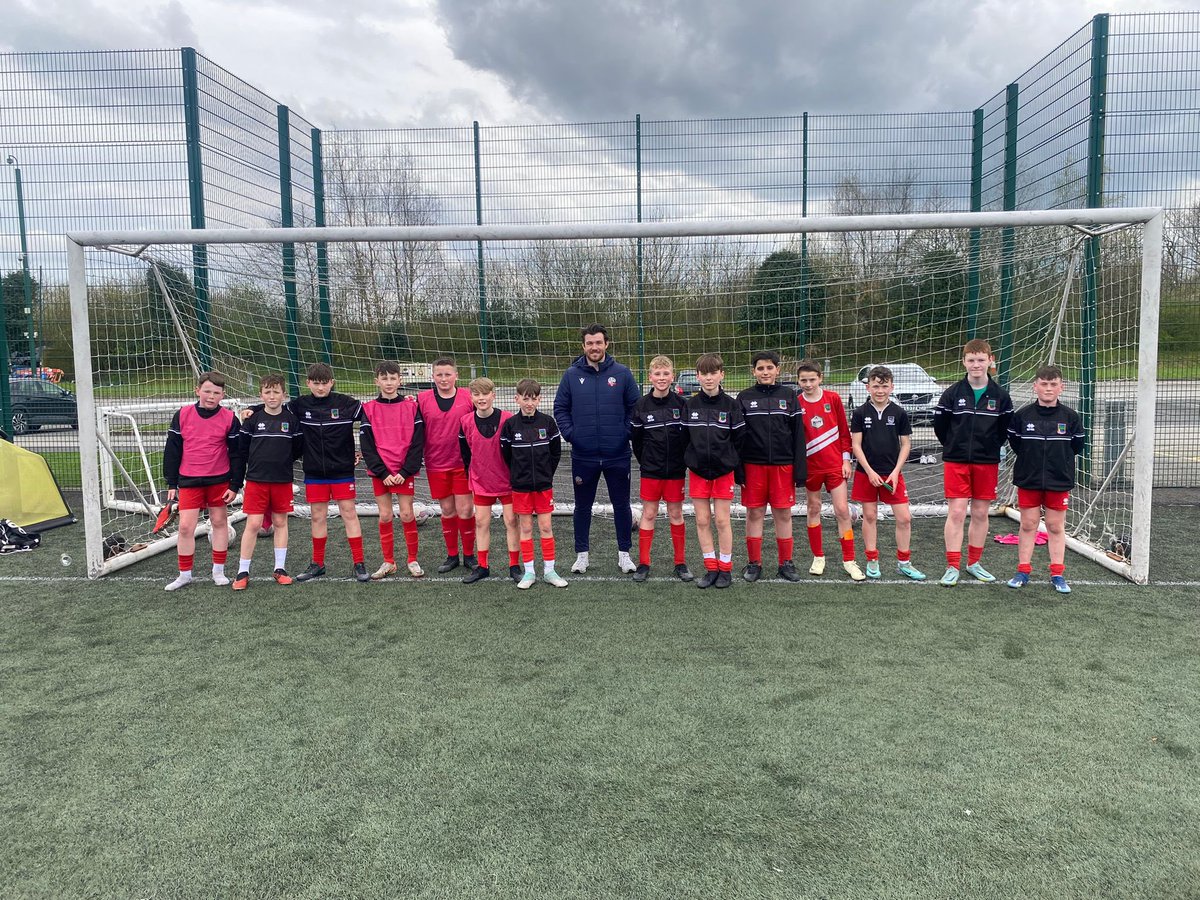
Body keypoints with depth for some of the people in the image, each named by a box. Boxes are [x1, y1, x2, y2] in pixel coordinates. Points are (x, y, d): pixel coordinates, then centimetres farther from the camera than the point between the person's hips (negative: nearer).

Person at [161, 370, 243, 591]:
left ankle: (218, 571, 21)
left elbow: (236, 454, 0)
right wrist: (171, 483, 3)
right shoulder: (182, 415, -2)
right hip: (189, 481, 1)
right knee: (185, 527, -2)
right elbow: (172, 450, 4)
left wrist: (234, 485, -3)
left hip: (219, 480, 0)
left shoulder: (229, 419, -5)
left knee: (220, 522, 9)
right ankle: (184, 574, 12)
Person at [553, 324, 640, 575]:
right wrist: (570, 434, -5)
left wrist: (626, 433, -5)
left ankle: (624, 553, 22)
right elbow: (560, 408, 6)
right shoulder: (572, 375, 1)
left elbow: (636, 407, 4)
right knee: (583, 506, 11)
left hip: (617, 455, 0)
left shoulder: (622, 373, 0)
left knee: (621, 504, 9)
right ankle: (581, 554, 23)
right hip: (583, 456, 1)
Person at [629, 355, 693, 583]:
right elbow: (635, 438, 5)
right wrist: (645, 462, 6)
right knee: (648, 514, 5)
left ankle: (681, 563, 17)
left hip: (676, 470, 0)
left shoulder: (681, 404, -3)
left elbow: (688, 436, 0)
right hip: (650, 471, 0)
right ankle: (643, 564, 12)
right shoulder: (641, 405, -2)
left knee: (676, 514, 7)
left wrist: (684, 463, -2)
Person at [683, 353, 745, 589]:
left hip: (723, 470, -2)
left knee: (722, 520, 2)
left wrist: (739, 472, -1)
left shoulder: (731, 405, -3)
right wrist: (683, 464, 3)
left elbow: (739, 439, -1)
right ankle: (711, 568, 15)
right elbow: (683, 438, 6)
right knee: (702, 520, 5)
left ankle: (725, 568, 14)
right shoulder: (690, 405, 1)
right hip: (697, 470, 2)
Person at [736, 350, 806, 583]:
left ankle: (786, 563, 16)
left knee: (783, 514, 5)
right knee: (754, 513, 4)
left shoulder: (789, 395, 5)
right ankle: (754, 563, 15)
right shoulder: (744, 397, 4)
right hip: (753, 465, 0)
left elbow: (798, 434, 3)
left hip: (783, 465, 0)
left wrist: (800, 468, -3)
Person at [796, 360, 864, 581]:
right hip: (811, 466, 1)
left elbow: (844, 430, 3)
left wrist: (846, 459, 0)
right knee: (813, 509, 10)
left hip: (835, 464, -1)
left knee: (842, 510, -4)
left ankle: (849, 561, 5)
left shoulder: (833, 398, -2)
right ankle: (818, 558, 22)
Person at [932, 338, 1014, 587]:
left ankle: (974, 562, 23)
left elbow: (1006, 429, 8)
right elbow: (939, 426, 3)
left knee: (981, 513, 9)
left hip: (987, 463, 2)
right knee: (956, 512, -4)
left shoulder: (1000, 395, 0)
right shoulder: (952, 393, -3)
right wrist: (955, 448, 6)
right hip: (956, 462, -2)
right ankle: (952, 567, 2)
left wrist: (990, 448, 5)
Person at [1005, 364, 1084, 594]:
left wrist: (1059, 462, 6)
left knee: (1056, 527, 7)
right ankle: (1023, 571, 15)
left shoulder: (1071, 417, -2)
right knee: (1027, 525, 7)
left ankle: (1057, 574, 15)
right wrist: (1030, 461, 5)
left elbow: (1076, 447, 6)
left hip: (1059, 482, 0)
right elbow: (1014, 442, 7)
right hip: (1028, 480, 0)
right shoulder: (1022, 415, -4)